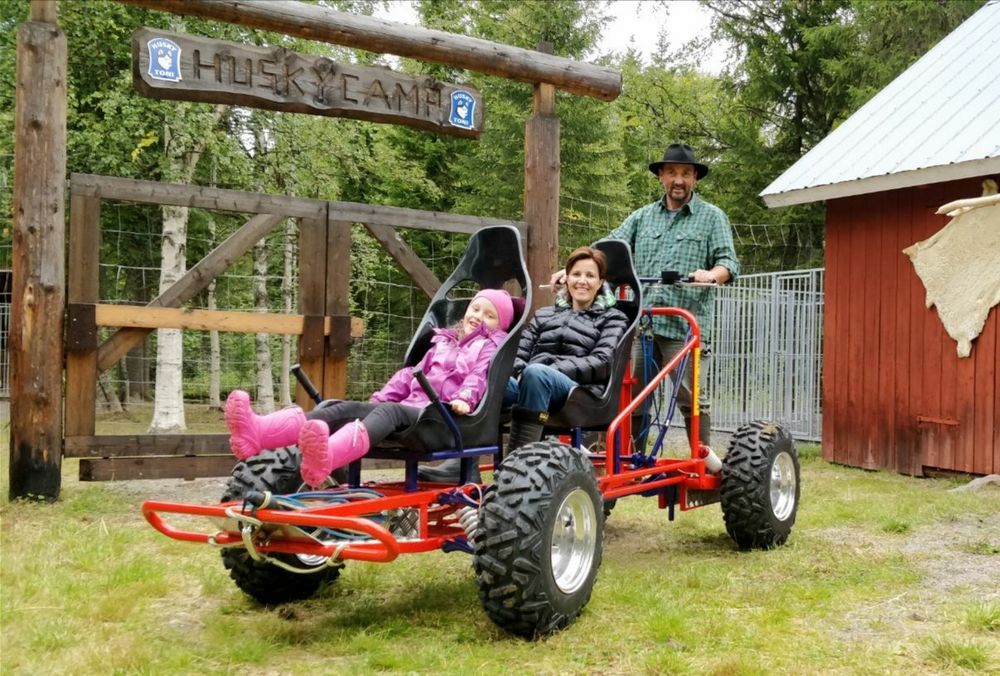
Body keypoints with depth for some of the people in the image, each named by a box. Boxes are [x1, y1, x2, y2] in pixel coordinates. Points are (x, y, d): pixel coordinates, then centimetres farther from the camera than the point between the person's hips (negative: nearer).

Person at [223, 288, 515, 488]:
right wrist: (380, 397, 18)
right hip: (413, 407, 7)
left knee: (389, 412, -37)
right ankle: (257, 433, -44)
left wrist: (465, 398, -26)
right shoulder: (443, 342, 34)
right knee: (349, 409, -19)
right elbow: (412, 372, 31)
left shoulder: (489, 347, 15)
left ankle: (326, 458, -72)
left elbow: (479, 376, -6)